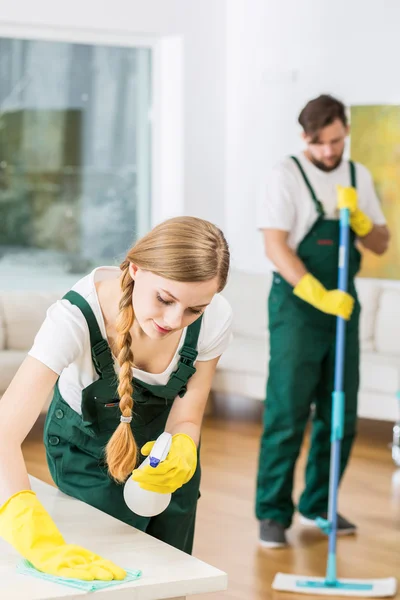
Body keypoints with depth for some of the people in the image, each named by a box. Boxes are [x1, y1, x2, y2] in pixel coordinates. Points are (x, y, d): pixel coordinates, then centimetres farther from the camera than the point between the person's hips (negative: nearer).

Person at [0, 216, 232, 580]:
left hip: (162, 438, 3)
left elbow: (185, 419, -17)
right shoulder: (76, 317, -40)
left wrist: (181, 454, -41)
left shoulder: (214, 319, -30)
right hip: (87, 445, -3)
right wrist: (36, 537, -63)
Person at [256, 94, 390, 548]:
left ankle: (318, 505, 23)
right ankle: (272, 514, 3)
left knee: (340, 416, 9)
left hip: (342, 304, 5)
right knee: (287, 415, -6)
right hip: (296, 305, -5)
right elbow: (276, 247, -16)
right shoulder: (286, 175, -7)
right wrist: (319, 295, -26)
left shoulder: (358, 176, 9)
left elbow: (380, 245, 10)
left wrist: (357, 216, -11)